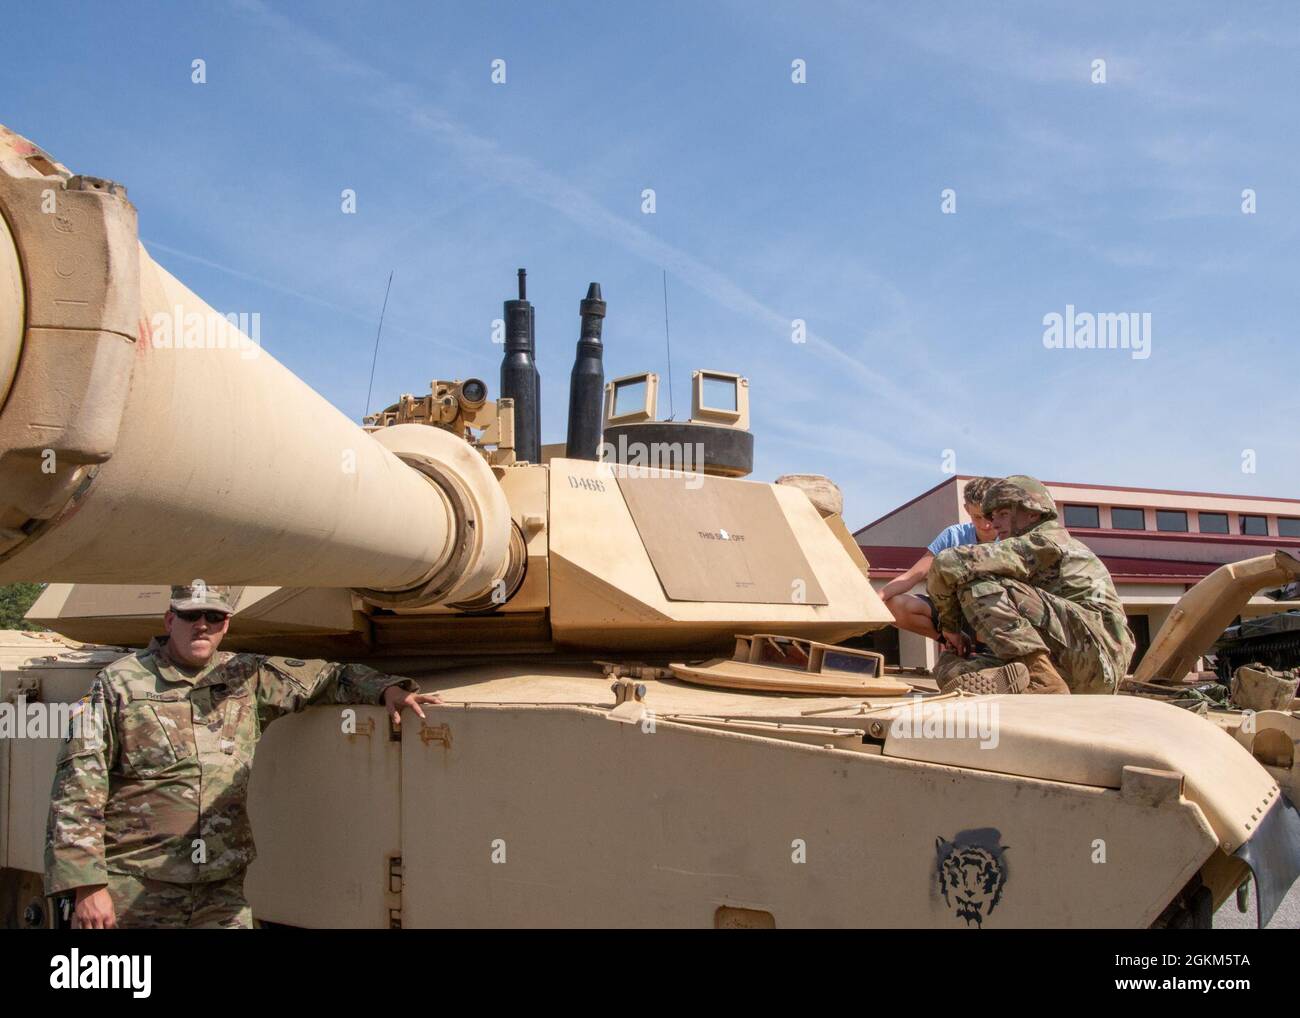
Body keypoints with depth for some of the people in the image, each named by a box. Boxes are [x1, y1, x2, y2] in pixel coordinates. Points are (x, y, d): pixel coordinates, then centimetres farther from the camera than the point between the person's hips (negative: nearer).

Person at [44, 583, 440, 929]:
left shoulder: (247, 677, 9)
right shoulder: (119, 684, -2)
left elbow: (325, 677, 22)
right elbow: (77, 791, -5)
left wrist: (386, 688, 4)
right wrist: (87, 885, -11)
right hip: (133, 892, -3)